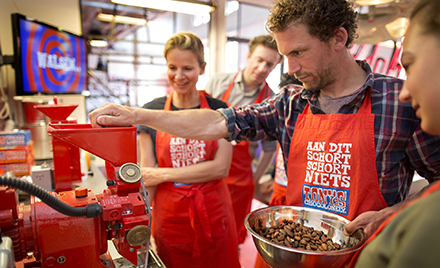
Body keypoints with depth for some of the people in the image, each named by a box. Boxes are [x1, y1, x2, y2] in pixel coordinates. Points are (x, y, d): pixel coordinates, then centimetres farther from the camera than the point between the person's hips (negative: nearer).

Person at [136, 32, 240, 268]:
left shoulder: (218, 110, -2)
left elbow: (221, 167, -11)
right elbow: (147, 176, 0)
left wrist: (164, 174, -12)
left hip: (213, 214, 0)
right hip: (169, 216, 0)